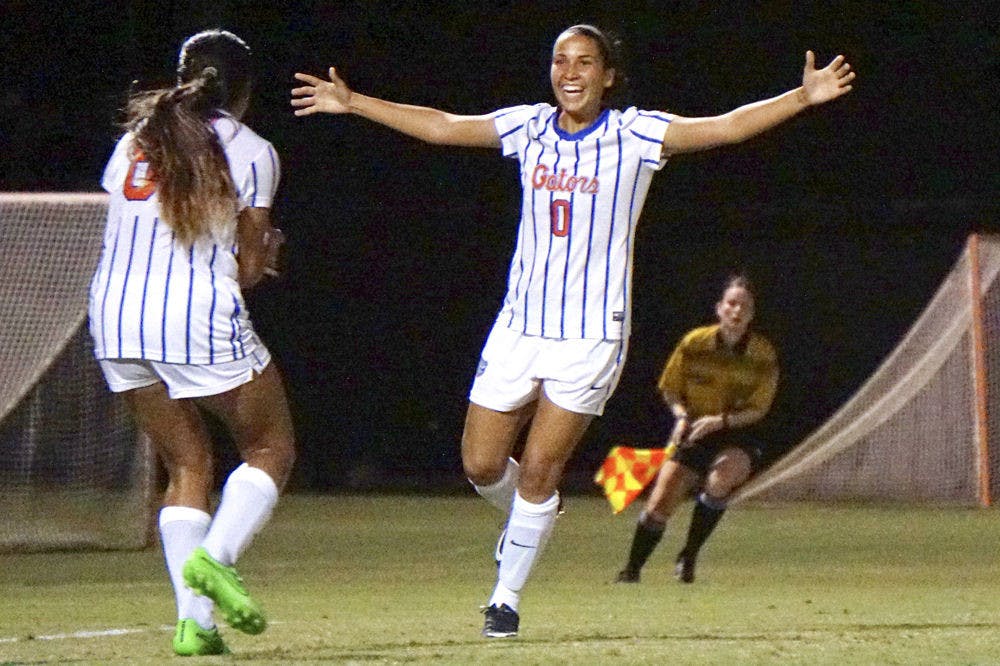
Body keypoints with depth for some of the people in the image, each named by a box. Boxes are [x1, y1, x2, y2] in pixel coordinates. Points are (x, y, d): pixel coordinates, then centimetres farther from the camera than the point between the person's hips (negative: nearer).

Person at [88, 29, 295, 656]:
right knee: (271, 446, 12)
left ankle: (194, 618, 2)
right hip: (200, 319, -5)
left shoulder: (134, 142, 16)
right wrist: (264, 252, 24)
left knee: (188, 465, 15)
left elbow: (127, 239, 16)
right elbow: (249, 268, 1)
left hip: (115, 316, 5)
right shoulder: (250, 151, 2)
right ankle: (214, 557, -13)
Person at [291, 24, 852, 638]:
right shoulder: (529, 128, 5)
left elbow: (725, 127, -14)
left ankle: (508, 595, 12)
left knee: (539, 469, -4)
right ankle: (529, 519, 36)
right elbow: (443, 127, 14)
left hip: (591, 332, -4)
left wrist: (802, 98, -27)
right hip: (520, 324, 4)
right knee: (481, 465, 3)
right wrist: (352, 103, 16)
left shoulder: (635, 136, -6)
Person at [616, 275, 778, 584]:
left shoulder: (763, 354, -9)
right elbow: (670, 389, 5)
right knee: (658, 506, -12)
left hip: (739, 436, -1)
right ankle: (632, 569, 9)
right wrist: (682, 415, -15)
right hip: (693, 435, 2)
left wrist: (720, 421, -21)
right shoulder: (694, 343, -7)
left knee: (721, 477, -34)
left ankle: (689, 557, -18)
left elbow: (758, 409, -6)